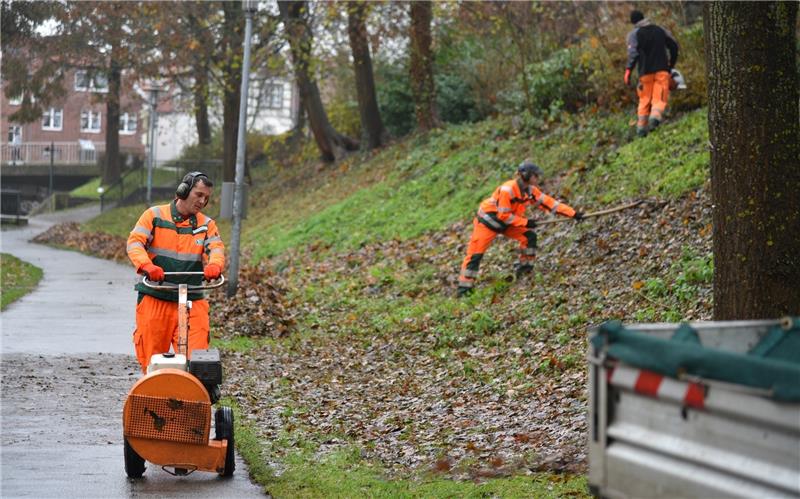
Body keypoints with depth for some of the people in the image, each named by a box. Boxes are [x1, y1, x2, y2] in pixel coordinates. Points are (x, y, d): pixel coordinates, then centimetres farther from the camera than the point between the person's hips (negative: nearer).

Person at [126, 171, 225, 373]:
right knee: (151, 357, 5)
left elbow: (216, 248, -5)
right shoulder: (155, 215, 3)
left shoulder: (206, 225, 10)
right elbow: (135, 242, -7)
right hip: (154, 299, -1)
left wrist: (214, 265, -30)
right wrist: (146, 265, -28)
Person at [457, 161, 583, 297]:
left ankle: (524, 267, 6)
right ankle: (464, 287, -4)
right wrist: (525, 222, -23)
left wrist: (573, 214, -13)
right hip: (487, 221, -7)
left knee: (529, 236, -7)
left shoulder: (530, 190, -8)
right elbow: (503, 215, -26)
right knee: (475, 254, -10)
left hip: (507, 223, 7)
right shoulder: (507, 190, -30)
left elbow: (549, 203, -8)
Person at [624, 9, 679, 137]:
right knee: (660, 98, -7)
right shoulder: (660, 30, 13)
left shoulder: (634, 34, 1)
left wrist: (628, 70, -21)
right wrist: (671, 64, 25)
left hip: (645, 71, -1)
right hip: (662, 69, 1)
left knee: (644, 99, 10)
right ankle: (655, 116, -36)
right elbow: (674, 46, 15)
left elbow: (633, 52, -16)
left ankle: (641, 128, 10)